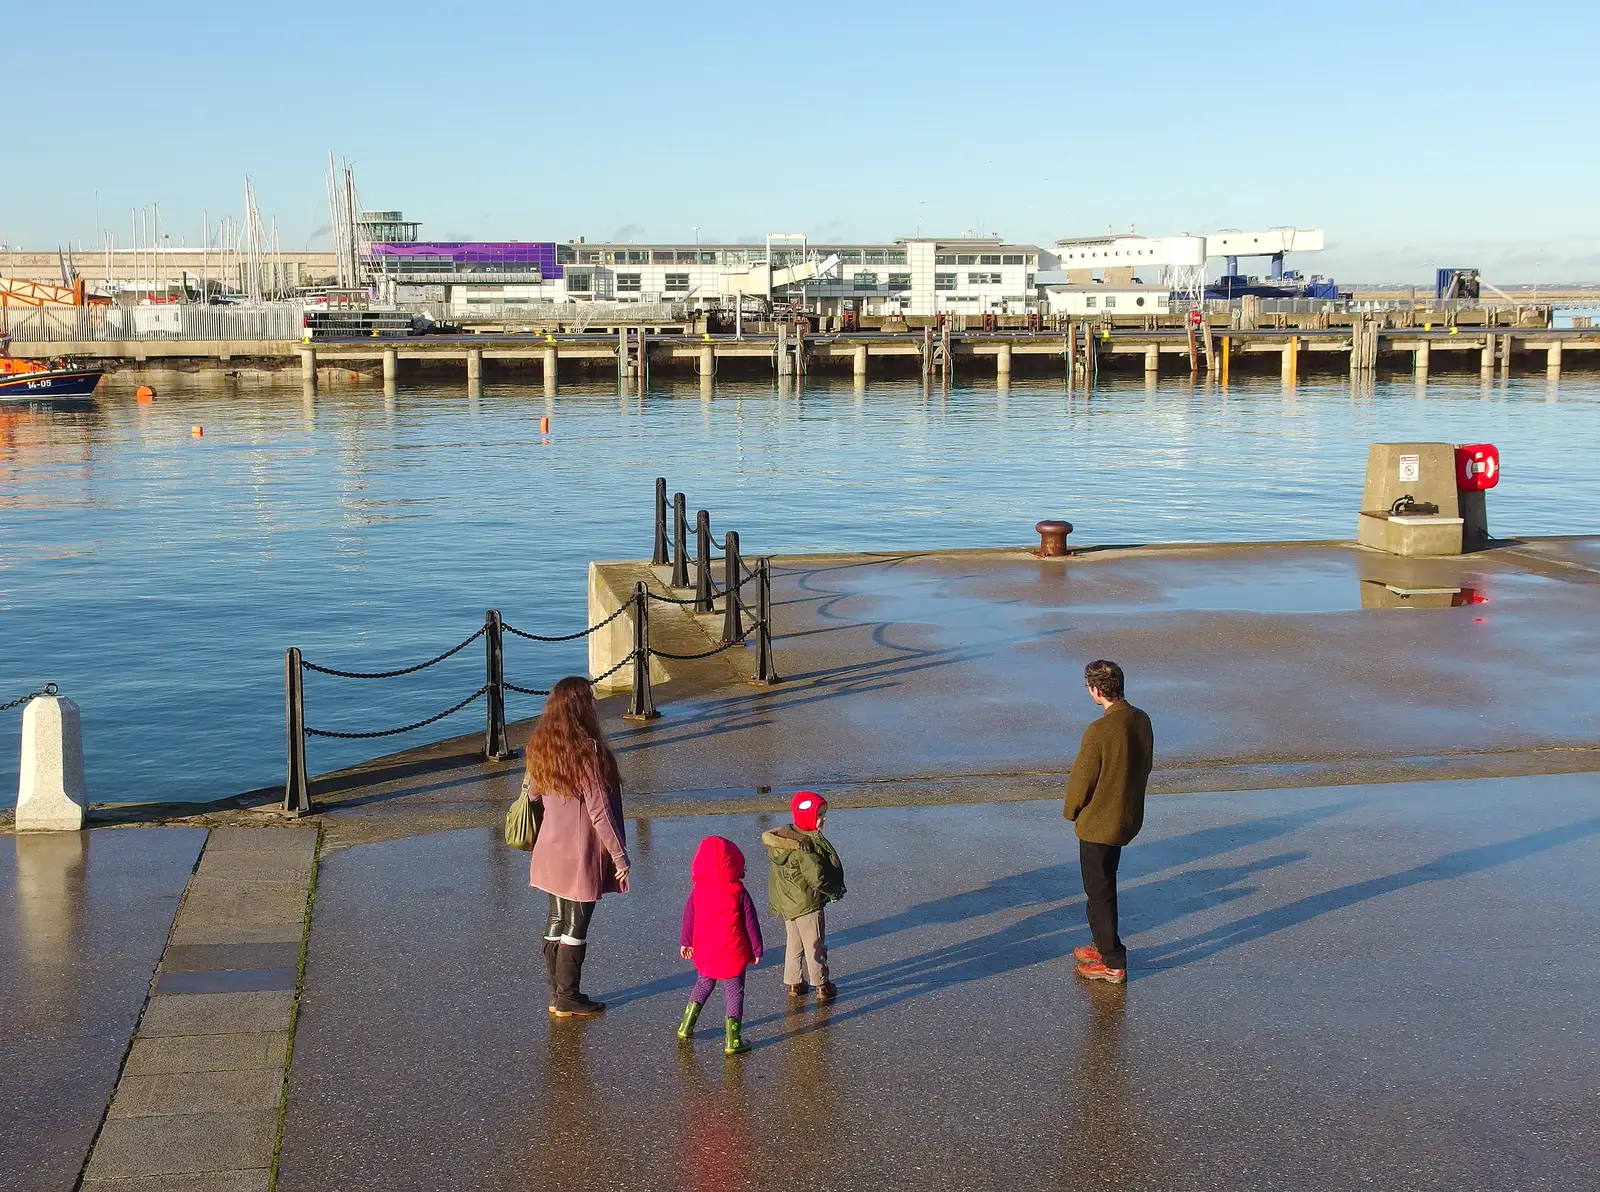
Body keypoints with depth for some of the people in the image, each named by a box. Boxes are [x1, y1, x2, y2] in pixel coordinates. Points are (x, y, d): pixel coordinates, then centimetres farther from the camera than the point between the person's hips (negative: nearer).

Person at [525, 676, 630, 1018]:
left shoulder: (541, 746, 1)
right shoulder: (587, 750, -21)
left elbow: (533, 793, 14)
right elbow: (599, 811, -20)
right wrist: (620, 858, -13)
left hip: (551, 851, 7)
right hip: (582, 854, -7)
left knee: (557, 921, 16)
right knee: (576, 926, 4)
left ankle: (556, 994, 25)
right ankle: (568, 999, 13)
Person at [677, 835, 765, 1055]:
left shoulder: (697, 891, -4)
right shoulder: (739, 893, -12)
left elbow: (688, 919, 6)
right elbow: (751, 923, -7)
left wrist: (685, 943, 20)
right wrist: (757, 949, 4)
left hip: (704, 953, 4)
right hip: (733, 954, -4)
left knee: (703, 985, 25)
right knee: (734, 992, 5)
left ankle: (686, 1027, 30)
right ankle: (732, 1041, 5)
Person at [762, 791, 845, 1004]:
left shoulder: (785, 837, 3)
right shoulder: (806, 845, -25)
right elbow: (816, 877, -28)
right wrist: (836, 891, -10)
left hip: (786, 903, 8)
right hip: (807, 904, -8)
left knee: (794, 943, 20)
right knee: (815, 945, 5)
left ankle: (793, 984, 27)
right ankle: (822, 988, 13)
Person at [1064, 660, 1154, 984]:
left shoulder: (1099, 731, -27)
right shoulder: (1142, 721, -2)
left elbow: (1082, 778, -17)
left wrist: (1071, 811, 1)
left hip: (1098, 823, -8)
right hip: (1128, 818, 8)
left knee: (1099, 891, 5)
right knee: (1104, 885, 23)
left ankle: (1112, 963, 12)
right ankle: (1104, 945, 35)